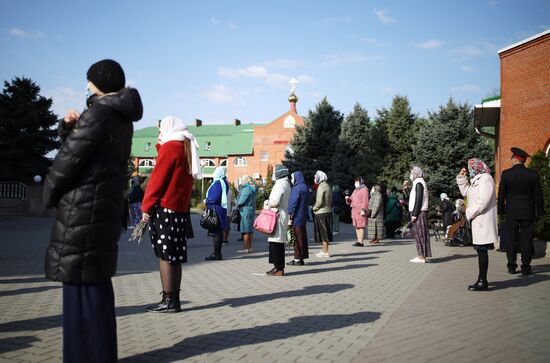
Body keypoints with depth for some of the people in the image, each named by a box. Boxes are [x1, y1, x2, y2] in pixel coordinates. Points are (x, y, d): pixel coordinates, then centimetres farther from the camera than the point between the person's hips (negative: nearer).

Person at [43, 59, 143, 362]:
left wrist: (49, 194, 2)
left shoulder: (98, 113, -13)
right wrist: (68, 127, 4)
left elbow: (69, 159, -13)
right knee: (95, 280, 15)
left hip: (83, 209, -9)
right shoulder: (121, 119, 16)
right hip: (105, 206, 10)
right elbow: (75, 146, 23)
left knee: (81, 282, -4)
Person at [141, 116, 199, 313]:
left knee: (165, 255, -6)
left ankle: (169, 301, -5)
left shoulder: (170, 147, -7)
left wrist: (147, 207, -7)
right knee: (174, 256, 9)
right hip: (180, 209, 8)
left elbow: (157, 179, -11)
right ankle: (174, 299, 12)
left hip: (164, 208, -8)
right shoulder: (186, 150, 18)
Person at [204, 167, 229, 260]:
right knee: (219, 232, 12)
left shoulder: (218, 183, -16)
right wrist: (208, 200, 15)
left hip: (216, 210, -10)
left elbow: (215, 198, -21)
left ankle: (216, 254, -3)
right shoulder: (224, 182, 13)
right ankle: (218, 253, 19)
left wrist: (206, 201, -5)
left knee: (215, 232, -6)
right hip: (221, 209, 10)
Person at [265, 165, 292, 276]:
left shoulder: (280, 184, -15)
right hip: (280, 215, 11)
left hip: (278, 216, -11)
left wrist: (267, 203, -4)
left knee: (276, 242, -8)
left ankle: (279, 269, -7)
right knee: (279, 242, 14)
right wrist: (269, 202, 9)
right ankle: (278, 266, 20)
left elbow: (275, 201, -22)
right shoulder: (286, 183, 18)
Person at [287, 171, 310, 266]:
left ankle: (298, 259, 0)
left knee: (297, 238, -4)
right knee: (302, 237, 12)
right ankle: (301, 257, 18)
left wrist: (290, 217, -16)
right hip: (303, 217, 9)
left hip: (296, 218, -9)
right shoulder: (305, 187, 13)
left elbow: (293, 204, -18)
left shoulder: (297, 188, -16)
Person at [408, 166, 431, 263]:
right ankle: (421, 255, 14)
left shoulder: (418, 183, -11)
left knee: (419, 233, -9)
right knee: (418, 233, 11)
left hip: (419, 212, -10)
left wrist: (414, 214, -20)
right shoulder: (418, 182, 19)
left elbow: (418, 200, -18)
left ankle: (421, 257, -8)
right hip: (420, 212, 10)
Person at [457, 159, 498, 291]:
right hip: (476, 220, 9)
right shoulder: (476, 180, 19)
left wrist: (469, 213, -12)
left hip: (483, 220, -9)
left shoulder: (486, 179, -11)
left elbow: (482, 202, -19)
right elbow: (465, 191, 25)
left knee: (482, 250, -9)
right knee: (480, 250, 11)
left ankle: (483, 281, -7)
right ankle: (482, 279, 17)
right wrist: (462, 178, 15)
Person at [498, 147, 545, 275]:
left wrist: (501, 211, 8)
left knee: (511, 239, 7)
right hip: (528, 213, 0)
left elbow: (501, 194, -2)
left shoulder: (506, 174, -6)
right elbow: (538, 195, 2)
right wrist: (539, 212, 10)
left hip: (511, 213, 0)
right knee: (527, 240, 5)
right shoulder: (533, 175, -3)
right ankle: (526, 267, 7)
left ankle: (512, 266, 11)